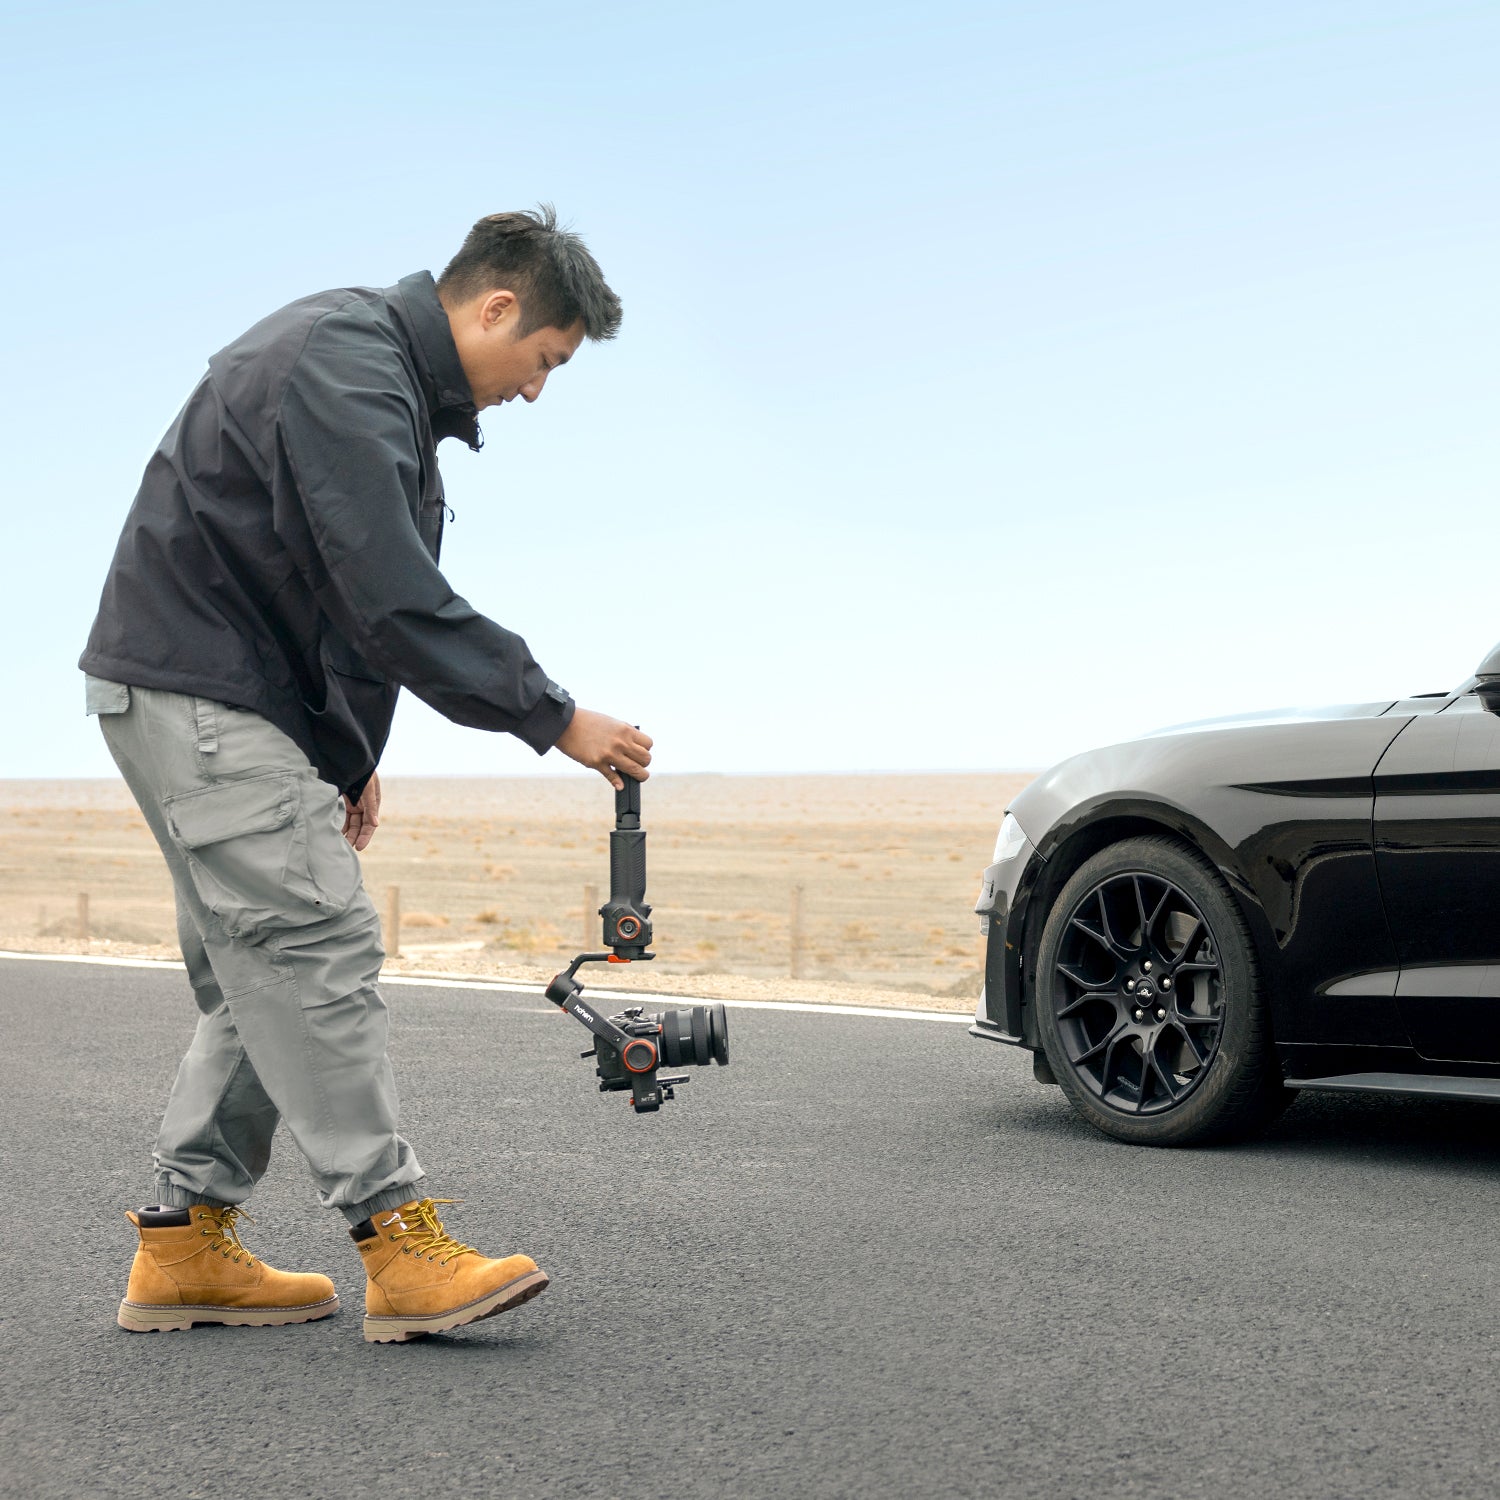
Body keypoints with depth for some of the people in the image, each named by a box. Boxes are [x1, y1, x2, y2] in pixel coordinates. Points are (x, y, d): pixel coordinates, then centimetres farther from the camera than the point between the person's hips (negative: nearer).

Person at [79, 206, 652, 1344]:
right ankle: (402, 1245, -12)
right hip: (193, 693, -11)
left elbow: (357, 594, 21)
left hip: (240, 697, 11)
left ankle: (185, 1247, 14)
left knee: (259, 973, 10)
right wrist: (555, 719, -20)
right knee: (318, 944, -13)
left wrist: (349, 754, 18)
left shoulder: (383, 374, 15)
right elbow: (399, 605, -26)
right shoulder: (345, 370, -19)